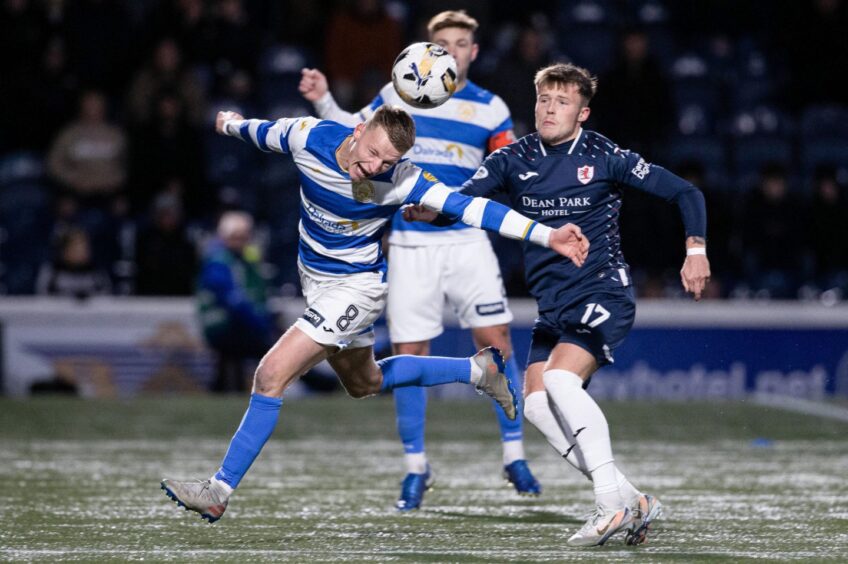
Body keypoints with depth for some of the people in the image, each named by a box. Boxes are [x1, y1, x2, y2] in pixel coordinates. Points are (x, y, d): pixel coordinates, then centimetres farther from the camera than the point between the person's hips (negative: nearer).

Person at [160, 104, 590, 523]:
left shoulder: (399, 180, -27)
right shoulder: (308, 137, -18)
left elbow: (469, 207, -29)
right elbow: (261, 132, 5)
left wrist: (546, 236, -35)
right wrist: (231, 124, 26)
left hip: (357, 286, -7)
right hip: (314, 279, 7)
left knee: (271, 375, -17)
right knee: (364, 383, 25)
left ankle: (220, 490, -9)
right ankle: (477, 370, 42)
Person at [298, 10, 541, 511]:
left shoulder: (491, 109, 3)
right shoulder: (397, 94, 4)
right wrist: (324, 102, 1)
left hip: (467, 239, 0)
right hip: (410, 244, 0)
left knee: (495, 339, -8)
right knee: (409, 354, -1)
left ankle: (514, 455, 4)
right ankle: (416, 468, 11)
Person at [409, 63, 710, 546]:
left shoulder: (606, 158, -5)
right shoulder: (513, 160, 5)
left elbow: (685, 192, -1)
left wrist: (696, 249, -14)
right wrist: (424, 209, -27)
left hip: (604, 295, -6)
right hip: (553, 306, 6)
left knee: (560, 377, -27)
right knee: (537, 403, -9)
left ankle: (614, 502, -23)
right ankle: (632, 502, -5)